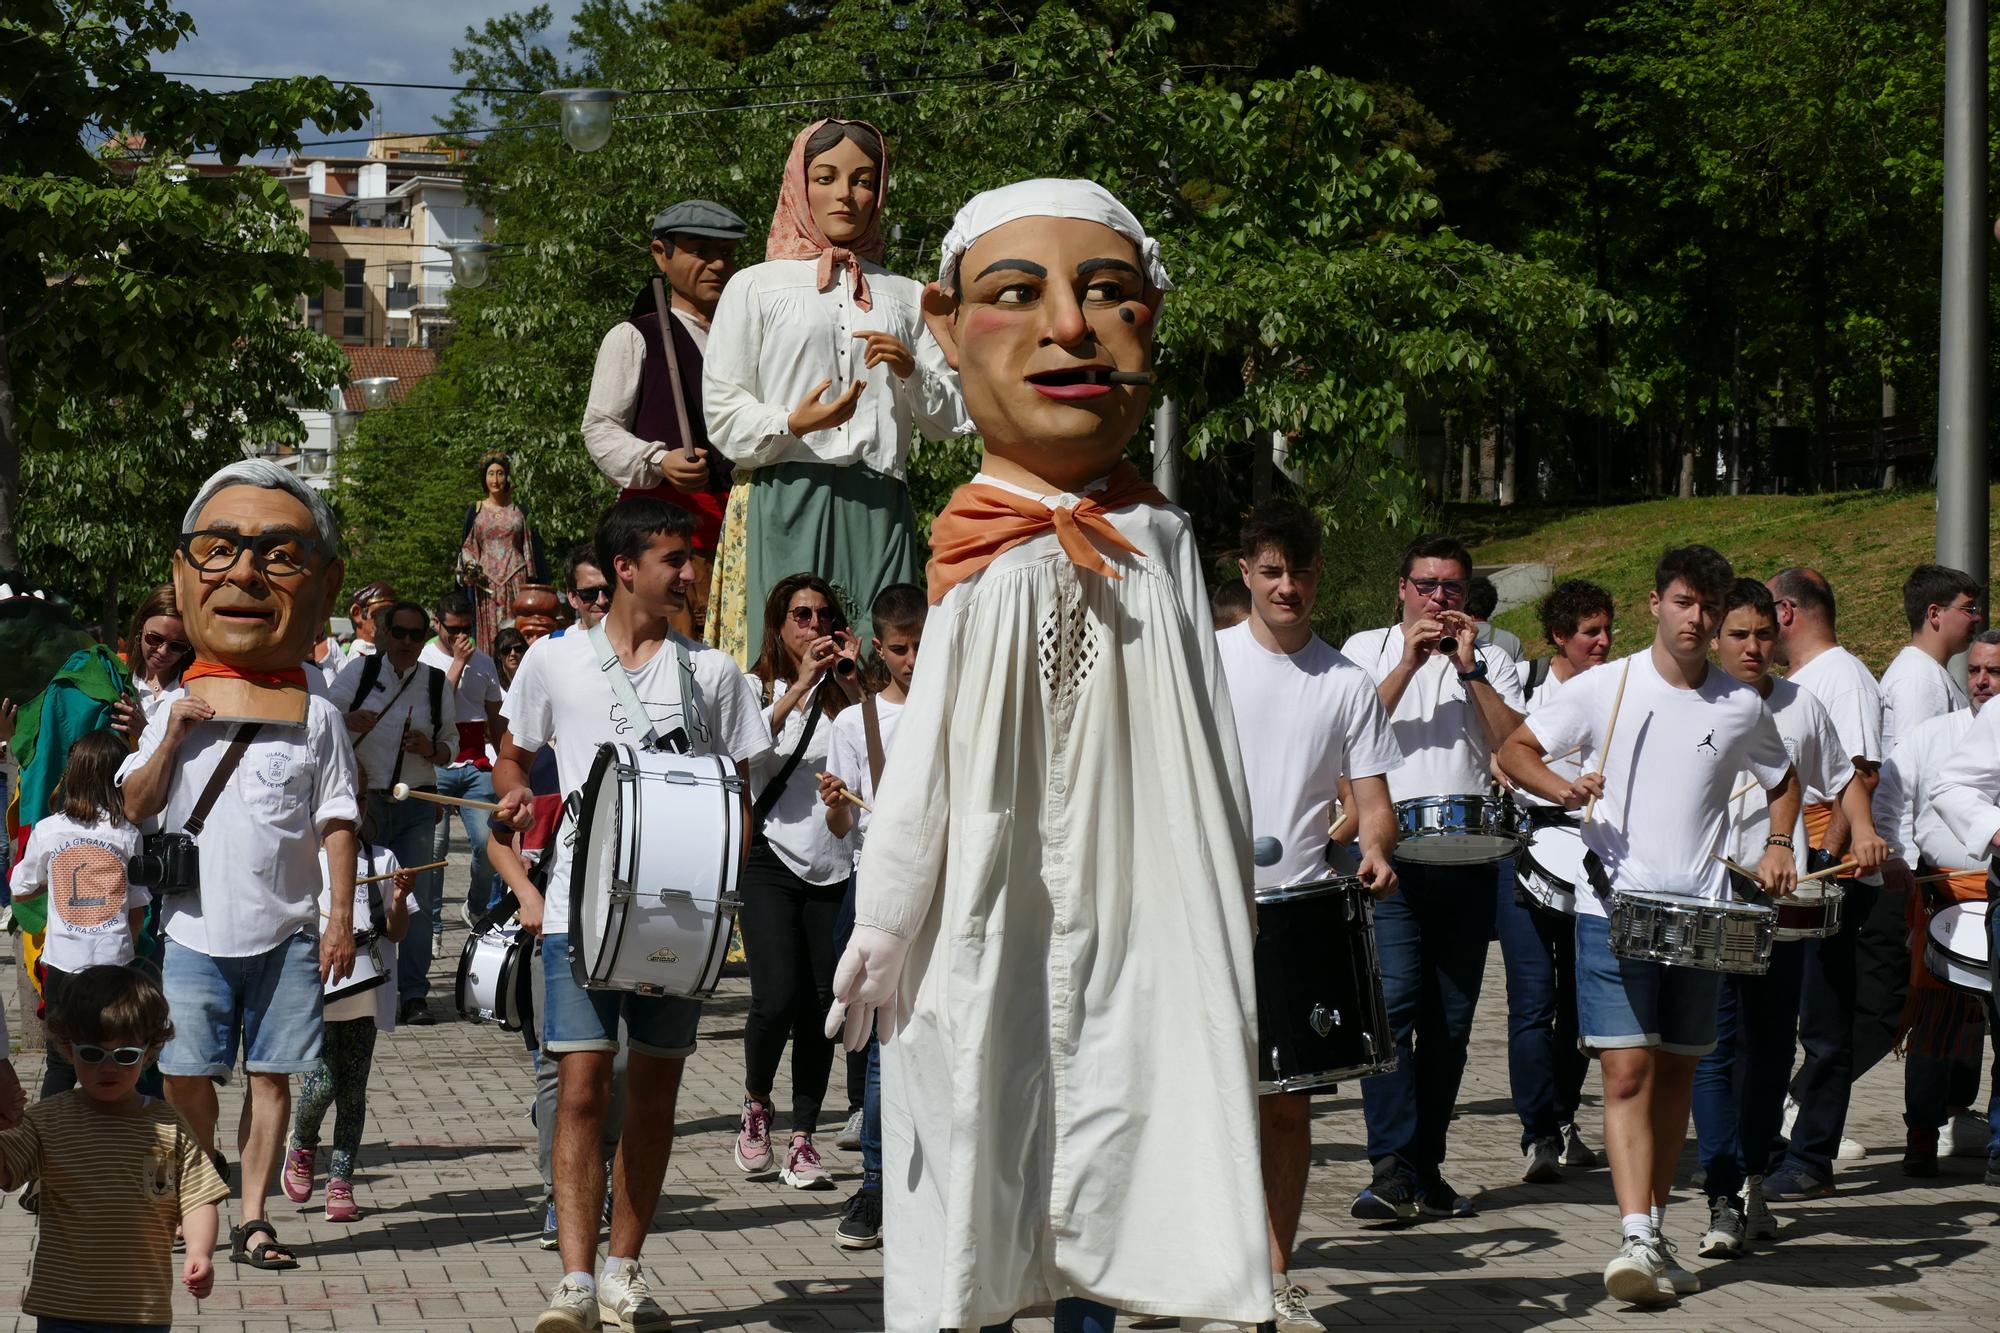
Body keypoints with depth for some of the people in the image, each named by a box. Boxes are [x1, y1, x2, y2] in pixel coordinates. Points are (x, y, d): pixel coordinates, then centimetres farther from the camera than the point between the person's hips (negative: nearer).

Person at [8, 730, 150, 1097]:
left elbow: (20, 891, 9)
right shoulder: (127, 834, -5)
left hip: (63, 960, 1)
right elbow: (138, 909, 1)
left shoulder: (47, 831, -4)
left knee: (60, 1064, 10)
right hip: (114, 958, -1)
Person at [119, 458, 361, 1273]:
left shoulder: (314, 717, 2)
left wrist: (341, 918, -4)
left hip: (284, 931, -1)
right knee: (185, 1072, 1)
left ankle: (252, 1216, 8)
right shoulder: (179, 710, 6)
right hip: (195, 926, 1)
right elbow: (132, 808, 4)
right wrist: (170, 741, -10)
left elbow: (337, 824, 2)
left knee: (271, 1073, 1)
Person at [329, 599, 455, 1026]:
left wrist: (432, 749, -8)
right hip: (364, 801, -1)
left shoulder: (438, 684, 9)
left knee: (418, 899, -3)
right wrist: (347, 723, -23)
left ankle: (414, 995, 3)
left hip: (417, 808, 2)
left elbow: (452, 744, 15)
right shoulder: (359, 672, 4)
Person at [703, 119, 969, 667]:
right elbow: (722, 415, 3)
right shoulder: (755, 287, 10)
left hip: (878, 509, 2)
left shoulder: (905, 296, 19)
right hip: (783, 503, -2)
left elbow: (951, 419, 15)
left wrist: (911, 371, -5)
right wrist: (792, 423, -15)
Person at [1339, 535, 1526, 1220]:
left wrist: (1468, 669, -7)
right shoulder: (1367, 649, 10)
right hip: (1390, 855, -3)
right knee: (1392, 1002, -15)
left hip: (1468, 861, 3)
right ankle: (1392, 1167, -17)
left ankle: (1427, 1168, 12)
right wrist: (1409, 664, -10)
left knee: (1451, 1019, 5)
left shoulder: (1490, 660, 13)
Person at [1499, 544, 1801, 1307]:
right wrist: (1561, 788, -20)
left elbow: (1782, 778, 24)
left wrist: (1778, 843, 6)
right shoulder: (1605, 687, -1)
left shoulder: (1741, 707, 7)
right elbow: (1514, 750, 0)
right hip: (1613, 908, -3)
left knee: (1676, 1074, 10)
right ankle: (1637, 1240, -18)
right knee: (1627, 1072, -12)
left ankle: (1656, 1235, 20)